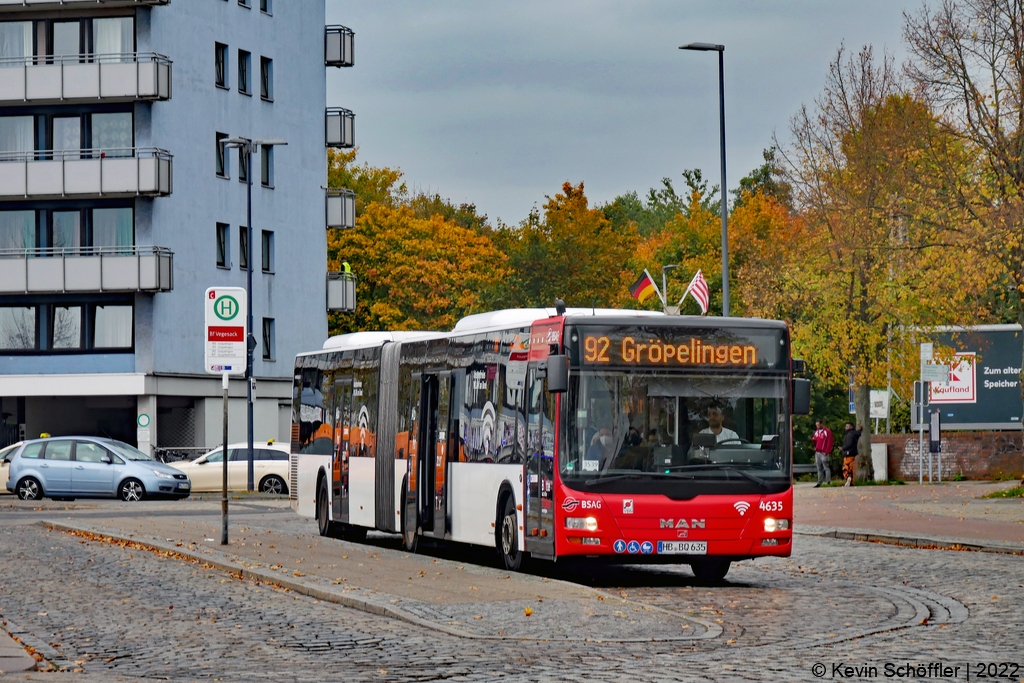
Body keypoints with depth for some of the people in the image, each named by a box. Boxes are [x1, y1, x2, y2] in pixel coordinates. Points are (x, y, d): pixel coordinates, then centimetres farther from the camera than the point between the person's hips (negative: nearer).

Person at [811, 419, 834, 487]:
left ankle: (828, 482, -9)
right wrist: (813, 440, 0)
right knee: (819, 468, 9)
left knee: (826, 467, -8)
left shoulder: (827, 431, -5)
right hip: (817, 452, 7)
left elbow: (830, 443, -10)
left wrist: (826, 452, -16)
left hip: (823, 453, -7)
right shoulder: (816, 432, 18)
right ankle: (819, 482, 11)